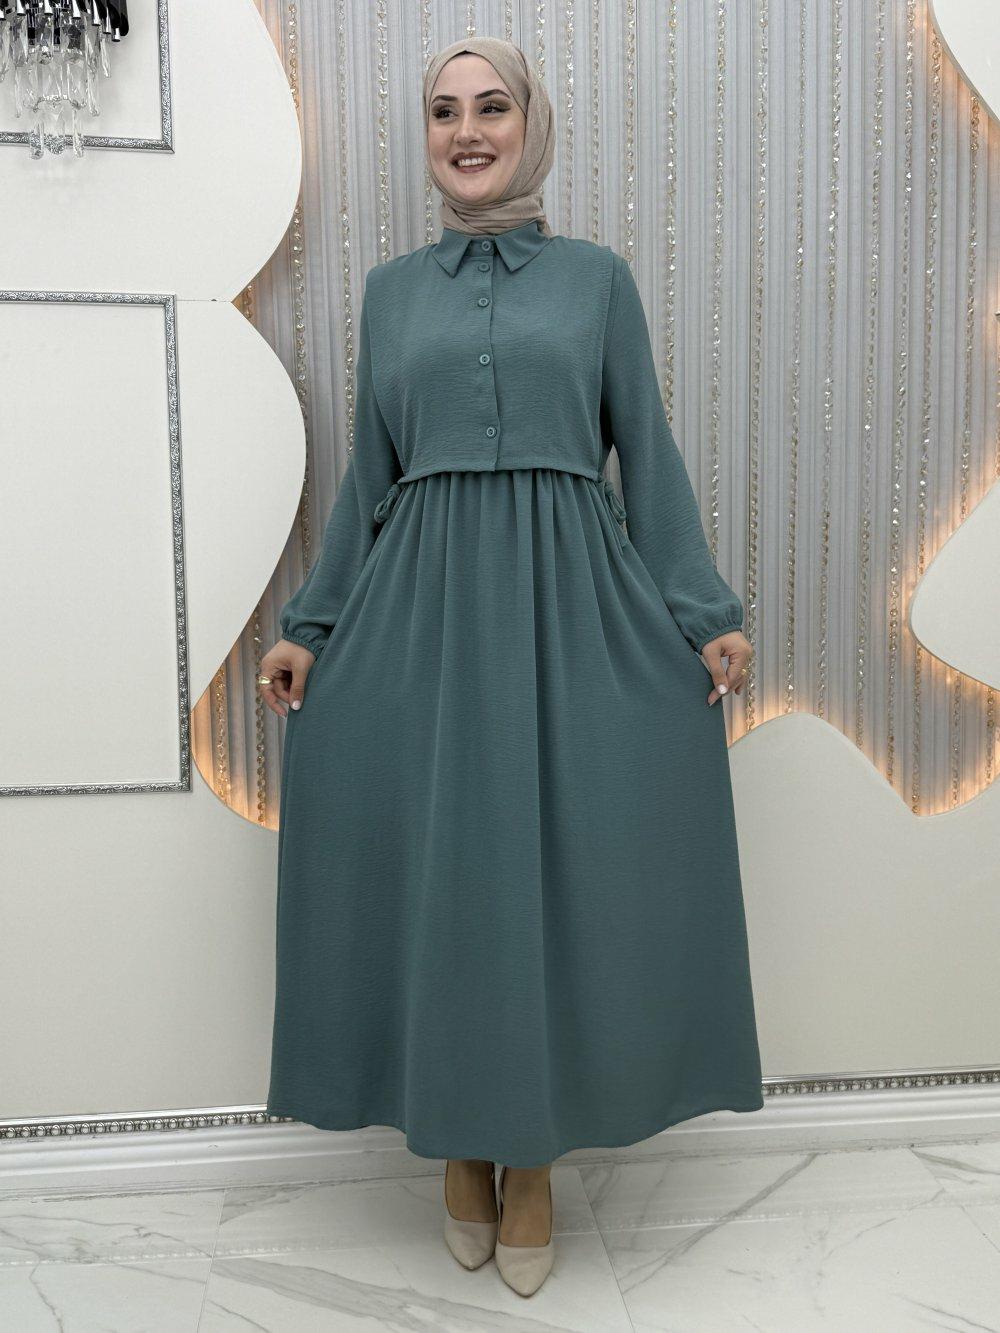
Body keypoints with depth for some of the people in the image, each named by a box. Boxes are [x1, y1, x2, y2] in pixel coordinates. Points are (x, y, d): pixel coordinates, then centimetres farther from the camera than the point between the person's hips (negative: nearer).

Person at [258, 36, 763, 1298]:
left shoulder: (598, 276, 9)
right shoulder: (391, 288, 13)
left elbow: (648, 453, 6)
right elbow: (367, 475, 12)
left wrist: (706, 613, -2)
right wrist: (309, 625, 7)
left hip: (569, 602, -1)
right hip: (421, 605, 2)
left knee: (561, 870, 1)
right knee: (435, 871, 4)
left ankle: (533, 1156, 21)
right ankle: (460, 1142, 25)